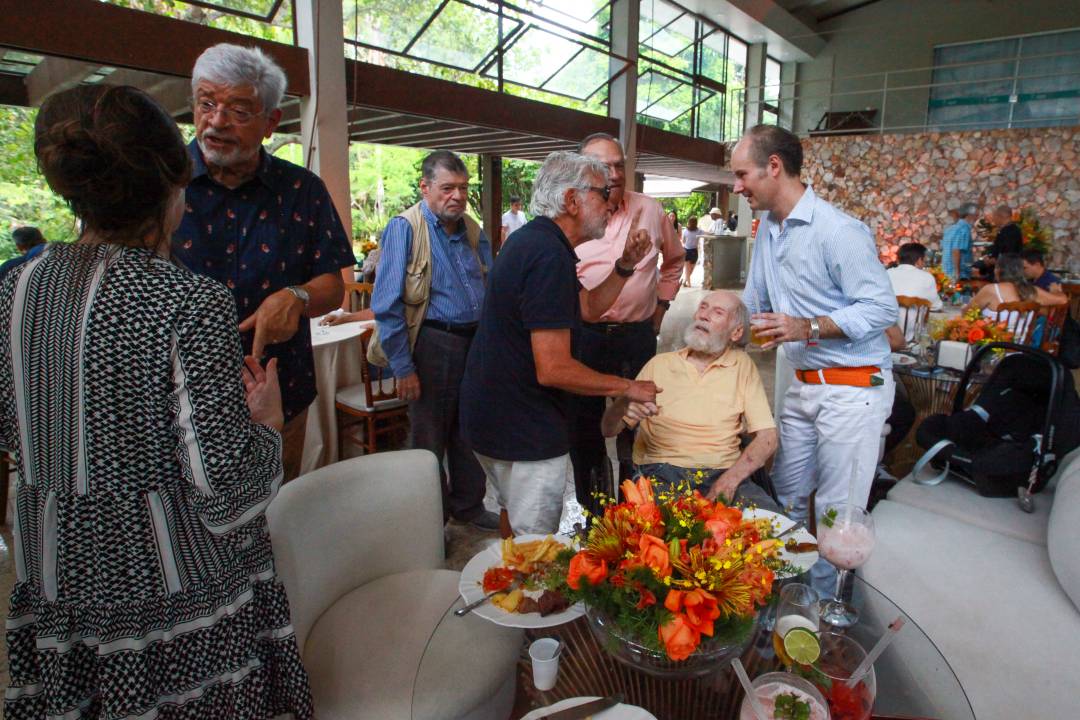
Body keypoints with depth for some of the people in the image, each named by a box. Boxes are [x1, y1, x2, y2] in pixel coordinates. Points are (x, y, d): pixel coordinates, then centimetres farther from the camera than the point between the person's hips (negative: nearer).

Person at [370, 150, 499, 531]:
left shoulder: (472, 230, 8)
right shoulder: (404, 228, -11)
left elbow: (491, 288, 16)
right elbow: (387, 305, -15)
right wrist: (402, 367, -16)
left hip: (475, 342, 6)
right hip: (433, 344, -6)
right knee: (429, 439, 9)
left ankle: (468, 505, 39)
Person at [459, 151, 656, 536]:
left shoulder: (533, 240, 8)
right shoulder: (549, 256, -25)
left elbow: (588, 306, 15)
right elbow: (554, 369, -27)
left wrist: (626, 263, 2)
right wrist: (628, 387, -14)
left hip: (494, 414, 10)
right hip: (524, 431, -10)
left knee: (516, 522, 29)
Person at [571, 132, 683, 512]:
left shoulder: (649, 210, 4)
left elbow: (674, 260, 21)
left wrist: (661, 306, 14)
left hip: (638, 336, 2)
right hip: (584, 336, -1)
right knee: (585, 428, 9)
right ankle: (593, 515, 28)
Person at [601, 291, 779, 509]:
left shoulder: (742, 365, 8)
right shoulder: (660, 364, 10)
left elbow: (767, 439, 2)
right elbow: (609, 430, 9)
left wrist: (730, 479, -15)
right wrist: (624, 404, -14)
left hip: (722, 473, 1)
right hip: (660, 473, -1)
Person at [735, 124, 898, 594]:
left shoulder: (838, 230, -18)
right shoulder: (768, 227, 9)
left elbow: (882, 308, -19)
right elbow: (754, 300, 20)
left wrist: (807, 328, -29)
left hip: (852, 389, -8)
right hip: (803, 384, 8)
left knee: (836, 510, 3)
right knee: (784, 494, 17)